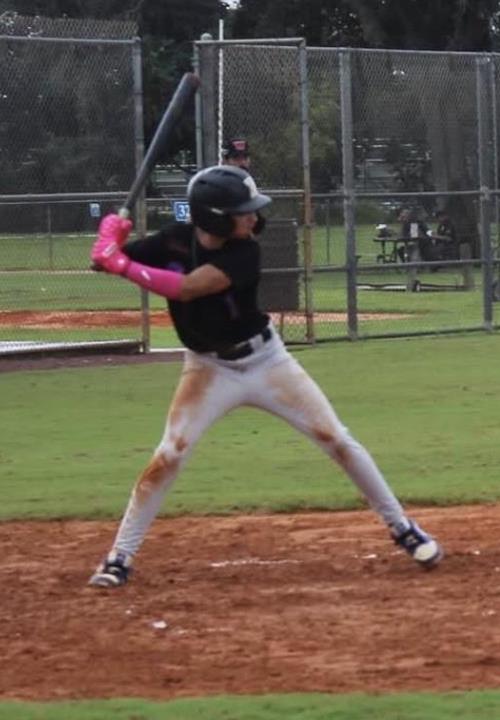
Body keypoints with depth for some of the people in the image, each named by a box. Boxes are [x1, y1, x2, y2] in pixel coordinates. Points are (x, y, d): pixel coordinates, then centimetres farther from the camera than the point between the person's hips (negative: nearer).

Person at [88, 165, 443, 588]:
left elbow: (186, 288, -34)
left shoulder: (244, 253, -21)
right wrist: (111, 238, -34)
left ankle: (402, 527, 12)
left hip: (266, 360, -1)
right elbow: (108, 262, -12)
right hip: (210, 369, 1)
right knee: (169, 455, -14)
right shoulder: (174, 242, -13)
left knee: (336, 439, -2)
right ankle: (119, 557, -5)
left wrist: (124, 267, -38)